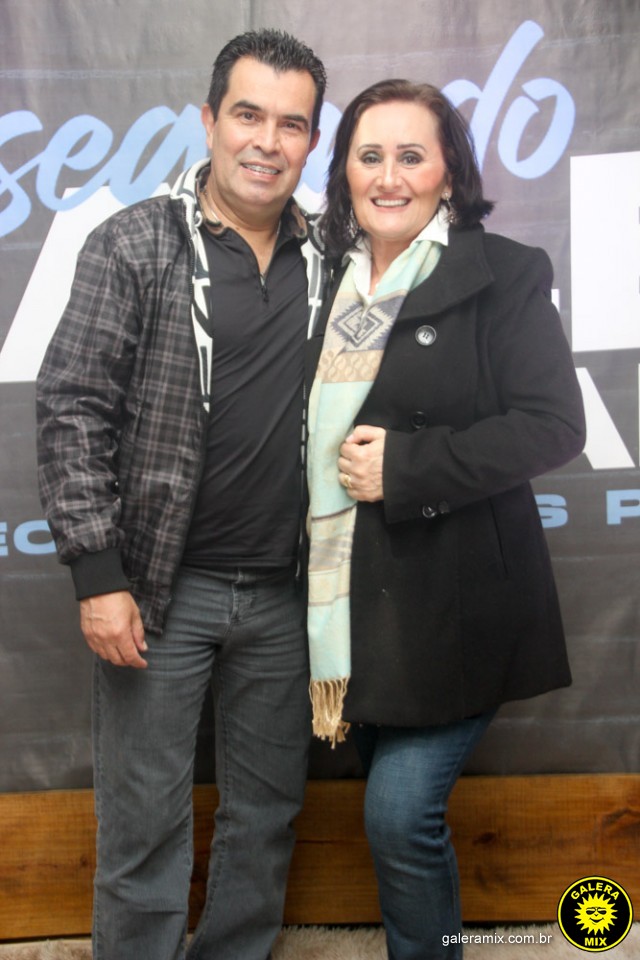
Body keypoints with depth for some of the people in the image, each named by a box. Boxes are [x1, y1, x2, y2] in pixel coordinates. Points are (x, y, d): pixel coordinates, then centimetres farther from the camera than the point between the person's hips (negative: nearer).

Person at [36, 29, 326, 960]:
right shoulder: (135, 245, -5)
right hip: (162, 585, -4)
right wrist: (98, 575, -13)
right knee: (144, 819, 7)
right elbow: (71, 410, -8)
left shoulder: (327, 259, 7)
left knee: (268, 811, 16)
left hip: (284, 593, 4)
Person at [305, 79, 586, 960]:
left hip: (451, 604, -5)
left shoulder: (505, 276, -6)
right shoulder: (328, 282, 11)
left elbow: (554, 425, -14)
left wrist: (405, 466, -18)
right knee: (392, 809, 17)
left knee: (401, 815, -6)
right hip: (348, 602, 6)